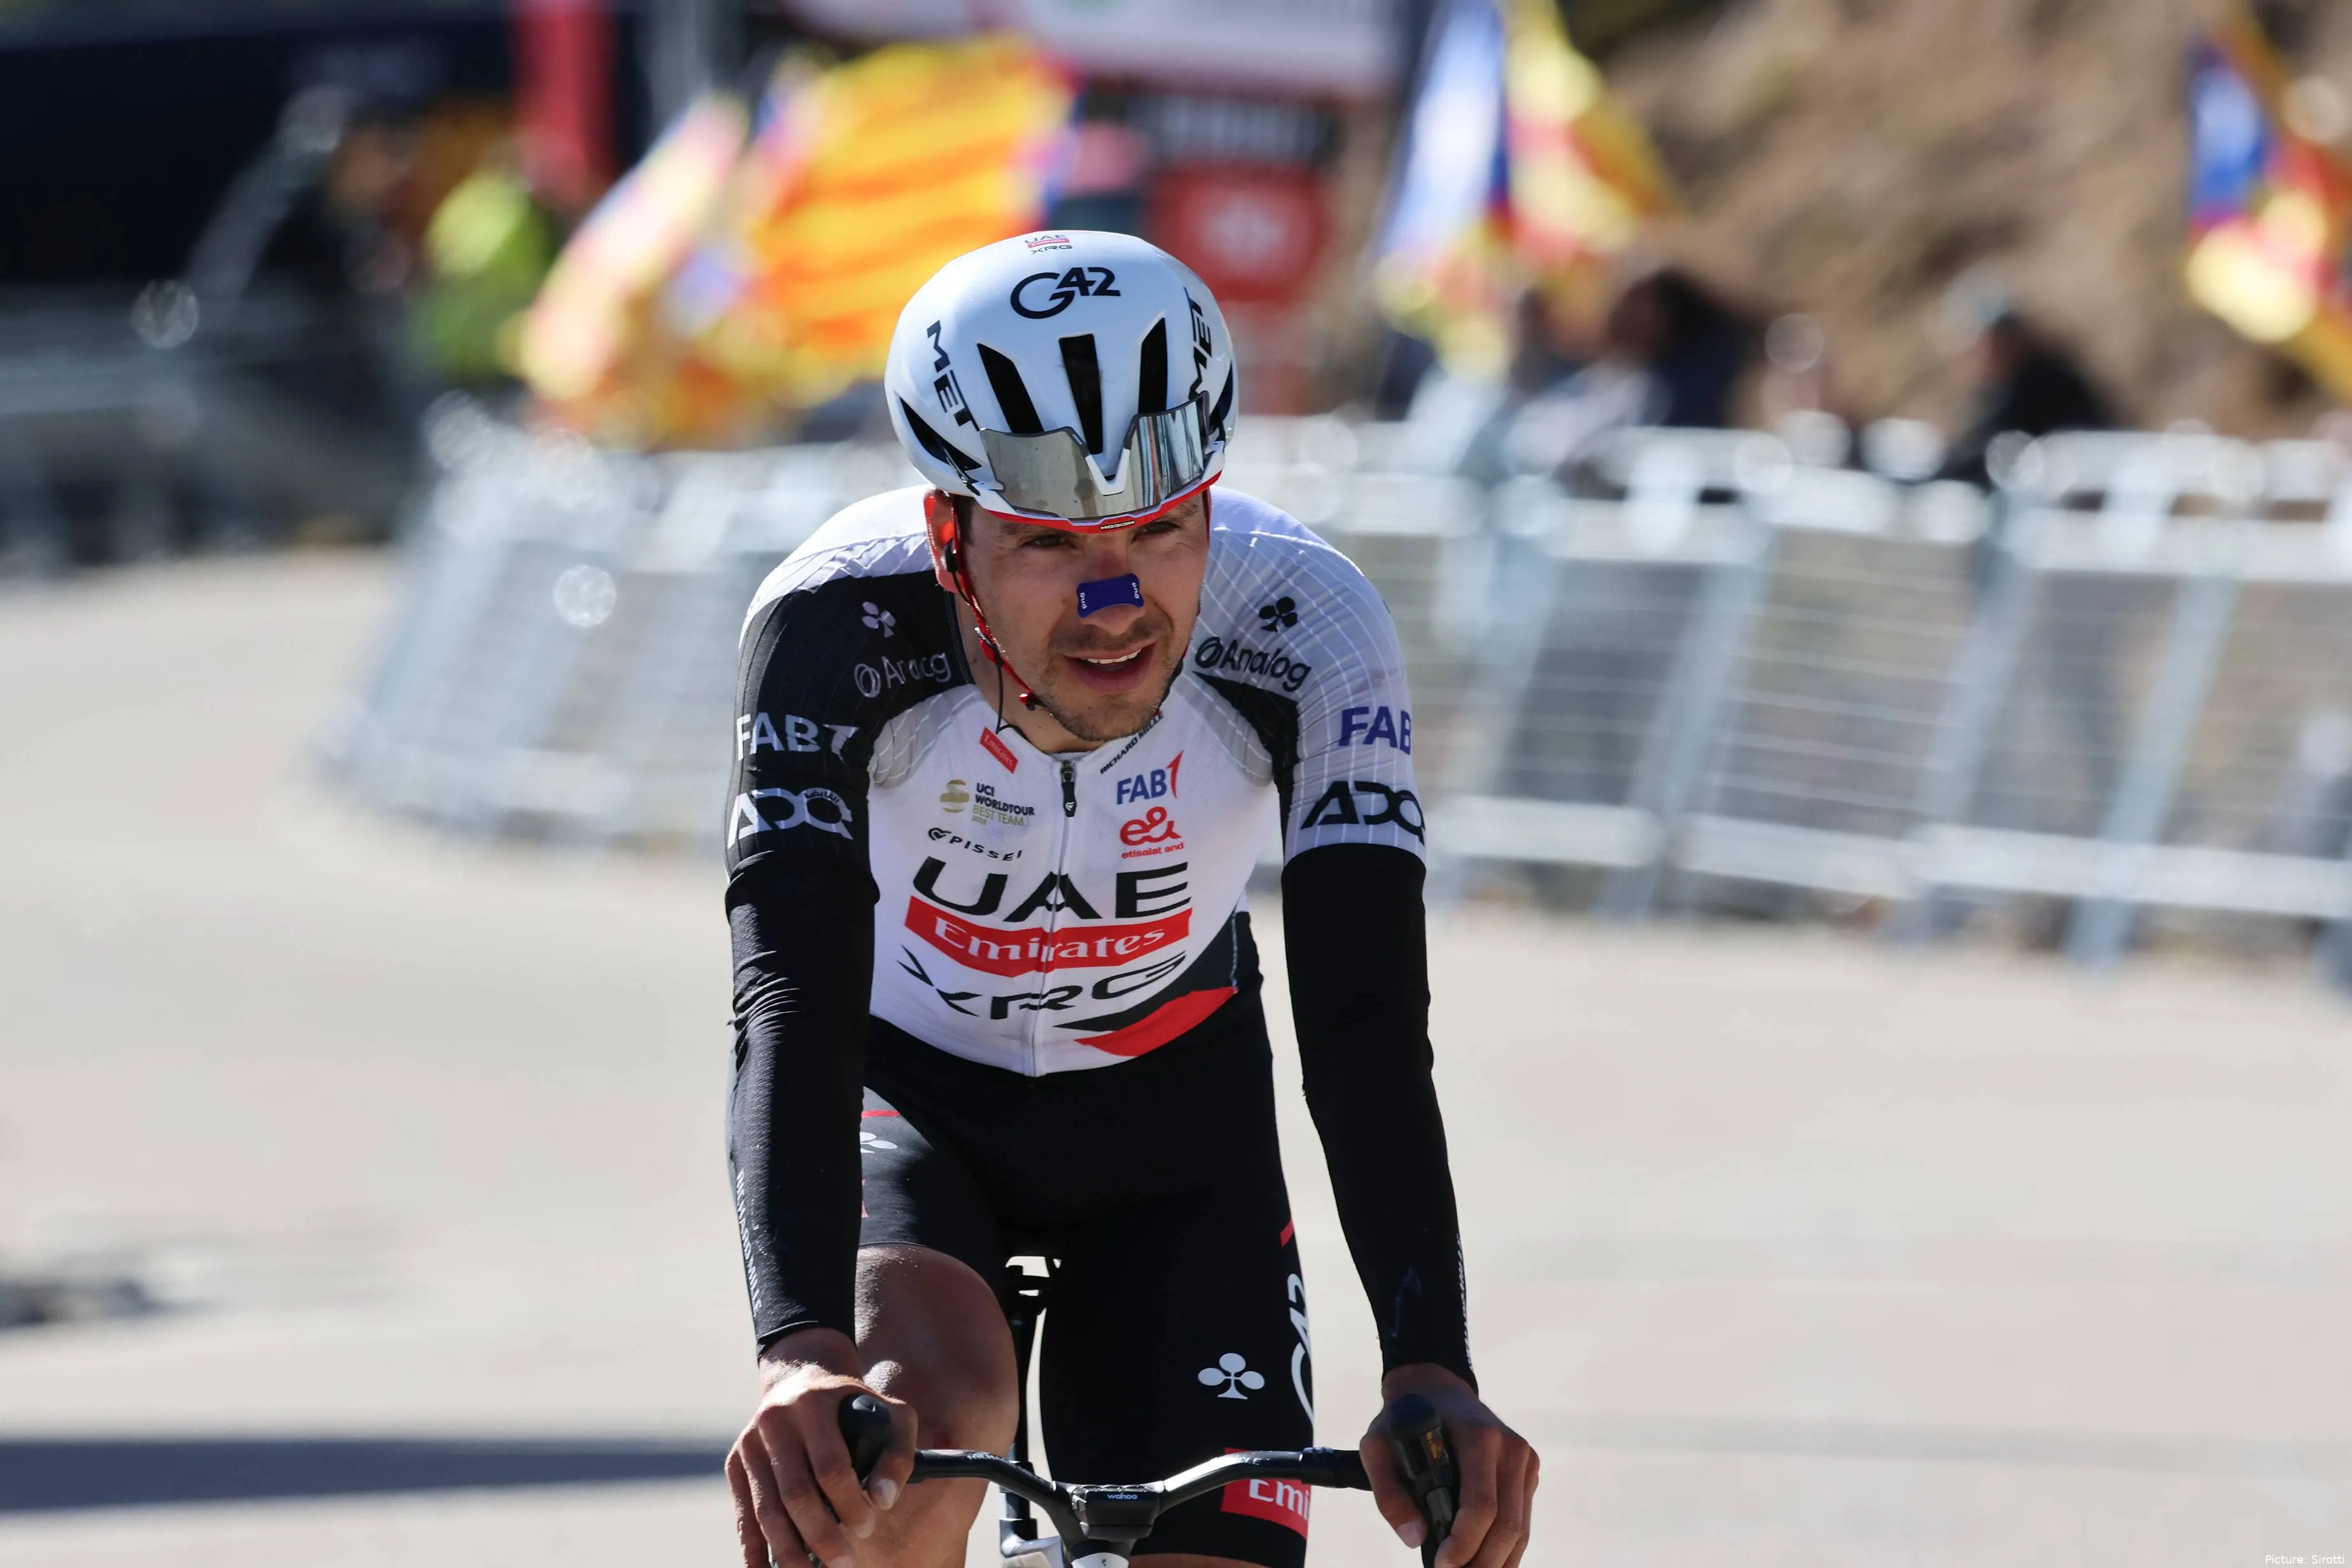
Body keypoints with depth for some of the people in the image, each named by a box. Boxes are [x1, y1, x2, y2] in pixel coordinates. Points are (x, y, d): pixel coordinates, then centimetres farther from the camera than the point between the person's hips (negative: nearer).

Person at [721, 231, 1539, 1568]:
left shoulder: (1301, 631, -29)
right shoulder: (837, 628, -33)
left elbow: (1369, 1030, -34)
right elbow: (790, 1006, -42)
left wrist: (1431, 1373, -50)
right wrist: (802, 1353, -59)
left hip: (1171, 1113, 2)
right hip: (904, 1095, -2)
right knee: (925, 1433, -32)